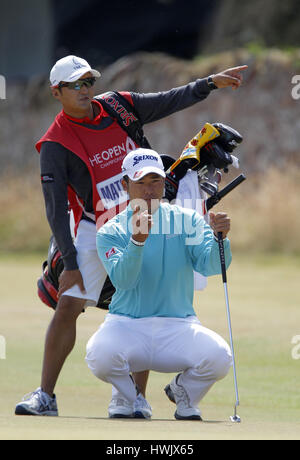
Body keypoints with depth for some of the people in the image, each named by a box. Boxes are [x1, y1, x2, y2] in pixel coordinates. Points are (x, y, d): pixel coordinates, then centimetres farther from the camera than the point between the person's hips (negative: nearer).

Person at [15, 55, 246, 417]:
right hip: (94, 232, -3)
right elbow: (56, 209, -13)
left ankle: (136, 396, 6)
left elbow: (171, 101, 10)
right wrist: (70, 263, -18)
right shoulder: (55, 145, -13)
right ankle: (45, 397, -7)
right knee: (68, 307, -11)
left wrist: (210, 82, -1)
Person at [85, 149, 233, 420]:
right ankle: (127, 397, 4)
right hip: (126, 325, -1)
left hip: (178, 325, 1)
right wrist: (137, 239, -34)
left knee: (218, 357, -29)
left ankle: (183, 392, 7)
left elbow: (210, 266, -9)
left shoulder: (187, 221, 6)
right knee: (100, 355, -34)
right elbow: (122, 280, -17)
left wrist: (218, 237, -31)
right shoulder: (111, 232, 2)